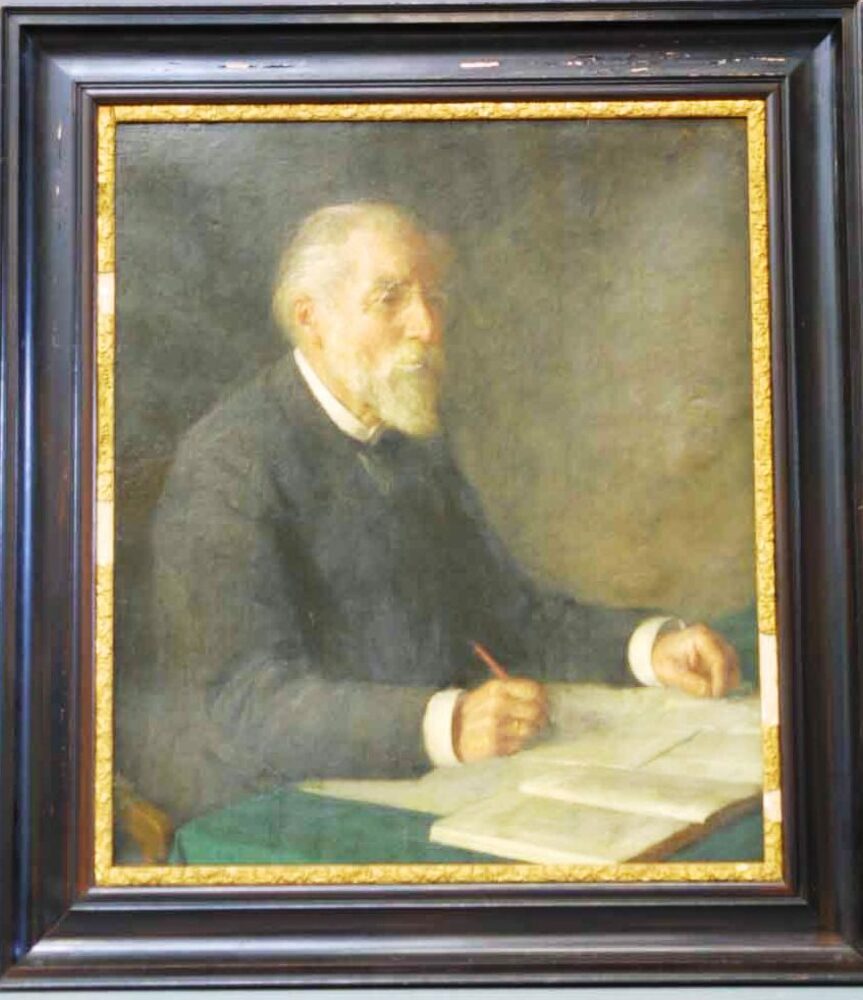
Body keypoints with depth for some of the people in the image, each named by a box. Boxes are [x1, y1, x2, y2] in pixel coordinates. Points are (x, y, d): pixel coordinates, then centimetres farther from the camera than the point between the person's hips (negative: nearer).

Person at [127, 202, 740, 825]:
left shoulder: (417, 444, 11)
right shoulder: (231, 459, -15)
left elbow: (511, 612, 16)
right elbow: (246, 702, -23)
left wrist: (648, 645, -1)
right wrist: (443, 725, -35)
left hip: (417, 786, 7)